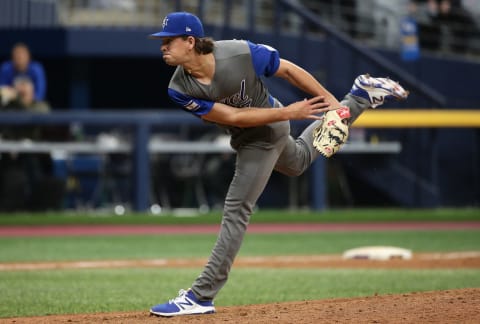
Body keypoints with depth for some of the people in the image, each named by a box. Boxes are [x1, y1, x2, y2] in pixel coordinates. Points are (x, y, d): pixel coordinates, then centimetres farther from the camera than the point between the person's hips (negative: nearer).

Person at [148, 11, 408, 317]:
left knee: (236, 211, -9)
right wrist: (288, 112, -28)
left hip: (266, 134, -5)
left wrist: (329, 100, -16)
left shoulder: (240, 53, -34)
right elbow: (233, 117, -24)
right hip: (243, 137, 5)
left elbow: (287, 69, -19)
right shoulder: (180, 89, -25)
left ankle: (201, 296, -5)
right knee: (298, 161, 33)